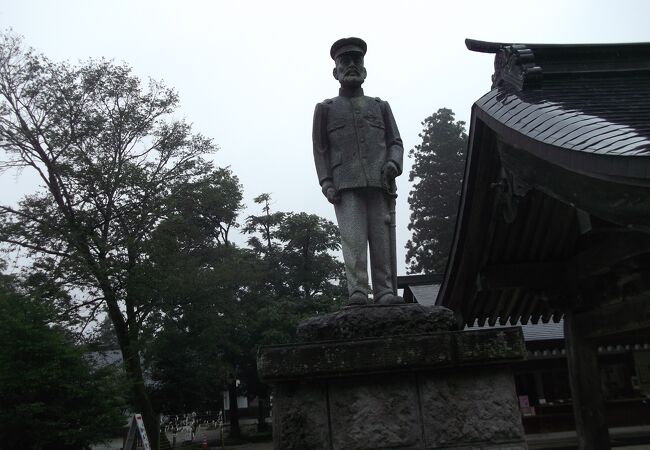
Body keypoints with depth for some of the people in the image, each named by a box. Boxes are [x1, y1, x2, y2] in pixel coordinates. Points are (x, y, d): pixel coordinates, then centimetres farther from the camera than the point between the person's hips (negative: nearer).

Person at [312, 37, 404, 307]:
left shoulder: (380, 106, 24)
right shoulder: (325, 109, 19)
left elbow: (395, 142, 17)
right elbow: (320, 150, 12)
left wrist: (393, 163, -5)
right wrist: (326, 183, -2)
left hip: (380, 183, 2)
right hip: (346, 185, -1)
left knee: (383, 239, -7)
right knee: (353, 237, -15)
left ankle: (386, 294, -9)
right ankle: (357, 292, -20)